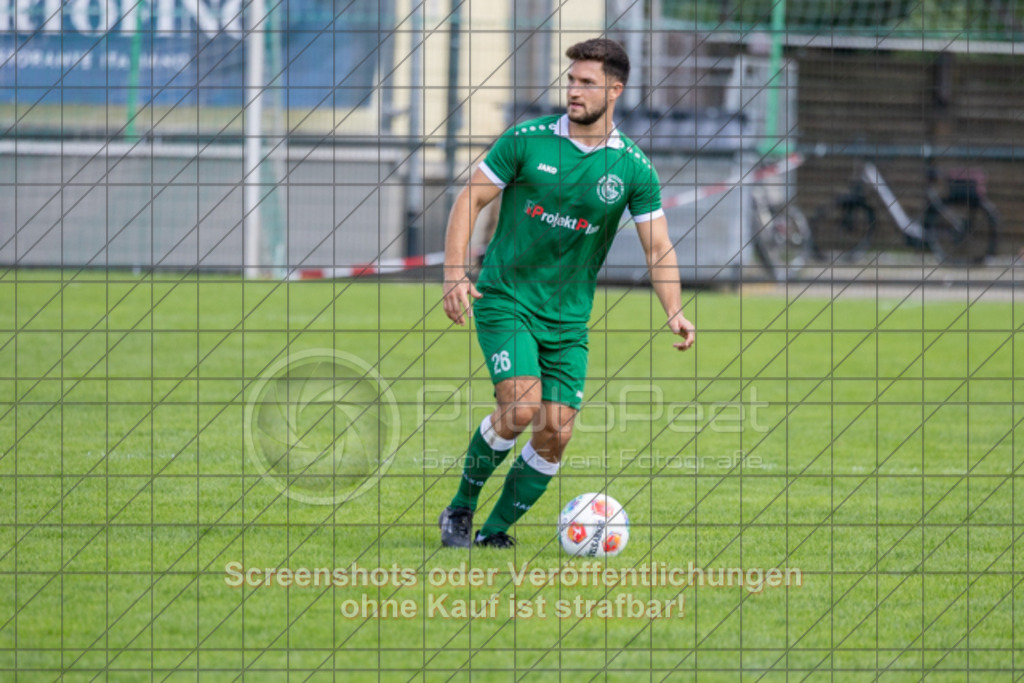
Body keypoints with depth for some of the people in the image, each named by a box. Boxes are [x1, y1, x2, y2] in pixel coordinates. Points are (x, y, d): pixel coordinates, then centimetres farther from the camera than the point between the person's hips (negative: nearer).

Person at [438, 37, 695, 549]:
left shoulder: (634, 169, -2)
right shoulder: (527, 140, -6)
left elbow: (658, 248, -2)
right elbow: (471, 200, -2)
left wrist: (673, 311, -19)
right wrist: (454, 274, -14)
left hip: (568, 317, 3)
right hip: (504, 300, -3)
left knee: (555, 433, -4)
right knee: (521, 405, -22)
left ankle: (495, 532, 13)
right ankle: (460, 507, -3)